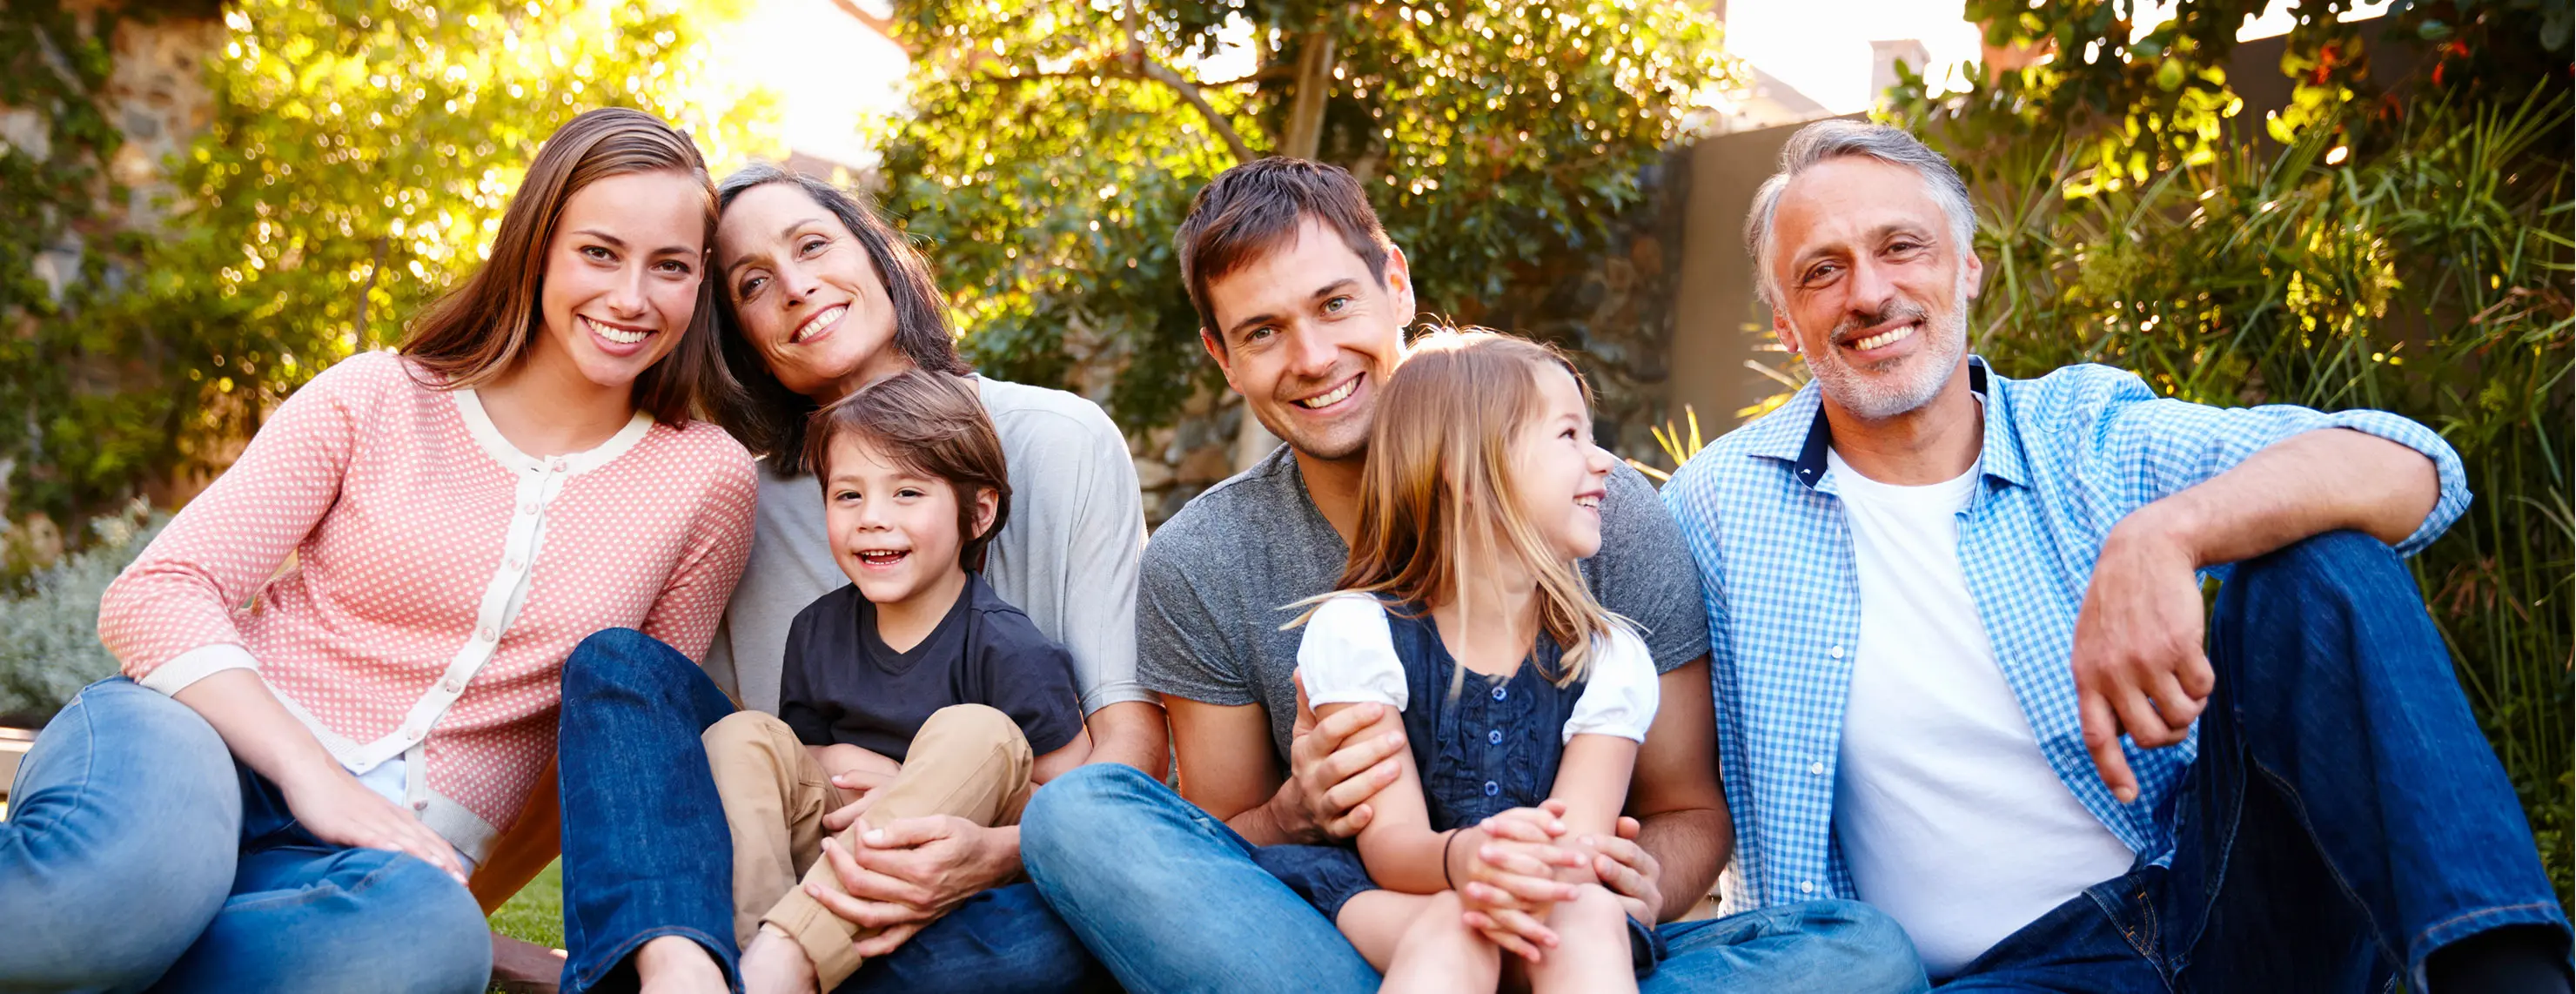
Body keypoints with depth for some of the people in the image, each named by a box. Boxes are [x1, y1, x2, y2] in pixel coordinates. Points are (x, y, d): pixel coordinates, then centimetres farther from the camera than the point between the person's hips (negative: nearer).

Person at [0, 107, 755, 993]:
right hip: (209, 751, -1)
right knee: (137, 862, -40)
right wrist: (312, 773, -17)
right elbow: (156, 594, -2)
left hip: (399, 849, 2)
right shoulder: (377, 399, 4)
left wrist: (449, 906, 0)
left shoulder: (708, 481, 6)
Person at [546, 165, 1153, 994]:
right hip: (823, 860, 3)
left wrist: (997, 853, -28)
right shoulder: (749, 503, 9)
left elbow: (1132, 737, -8)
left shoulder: (1062, 442, -1)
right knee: (615, 657, -15)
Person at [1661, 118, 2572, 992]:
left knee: (2313, 557, -19)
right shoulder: (1724, 505, 3)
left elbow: (2406, 470, -11)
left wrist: (2161, 537, -30)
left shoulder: (2090, 435, 3)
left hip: (2225, 905, 2)